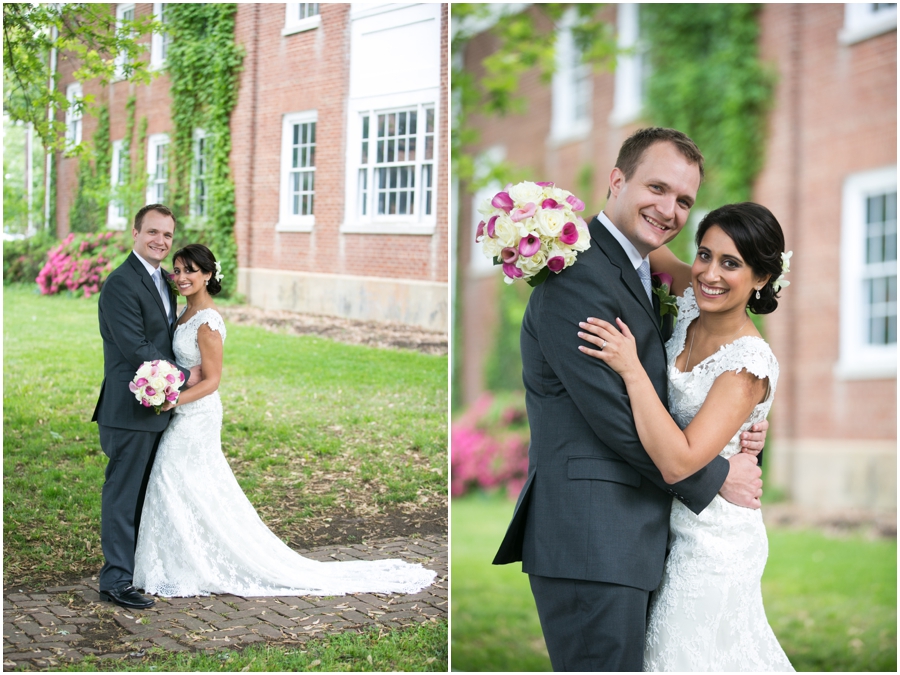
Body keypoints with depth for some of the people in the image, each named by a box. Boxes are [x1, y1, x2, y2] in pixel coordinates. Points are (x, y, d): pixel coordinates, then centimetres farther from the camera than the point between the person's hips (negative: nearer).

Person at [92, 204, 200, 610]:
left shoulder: (163, 281, 14)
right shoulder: (120, 284, -16)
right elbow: (136, 349, -20)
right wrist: (184, 377, -12)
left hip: (157, 409, 9)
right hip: (130, 411, -9)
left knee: (145, 493, 16)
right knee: (123, 494, -2)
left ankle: (141, 566, 25)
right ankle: (116, 579, 4)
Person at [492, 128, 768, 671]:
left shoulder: (642, 278, 18)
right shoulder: (577, 278, -15)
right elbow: (614, 418, -19)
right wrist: (715, 477, -7)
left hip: (636, 540, 10)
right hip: (591, 545, -10)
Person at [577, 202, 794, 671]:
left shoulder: (750, 365, -26)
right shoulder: (694, 306, -5)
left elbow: (678, 462, -32)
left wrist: (631, 369, -32)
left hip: (711, 543, -7)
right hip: (680, 523, 7)